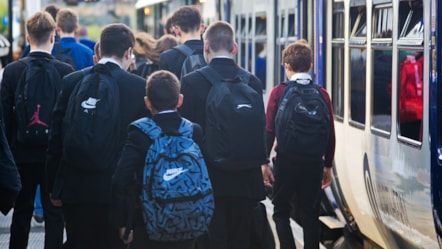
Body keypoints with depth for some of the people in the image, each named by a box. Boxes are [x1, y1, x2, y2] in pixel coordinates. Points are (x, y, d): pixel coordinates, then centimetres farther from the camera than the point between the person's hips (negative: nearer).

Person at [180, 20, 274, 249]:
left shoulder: (191, 82, -8)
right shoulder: (253, 82, -1)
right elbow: (259, 130, 5)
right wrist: (261, 164, 22)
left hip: (207, 179, -2)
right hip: (245, 179, 3)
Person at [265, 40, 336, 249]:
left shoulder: (279, 92, -6)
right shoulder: (321, 94, 1)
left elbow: (269, 130, -8)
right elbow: (330, 133, 3)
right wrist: (328, 165, 12)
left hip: (286, 161, -2)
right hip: (314, 163, 2)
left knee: (281, 212, 10)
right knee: (310, 215, 10)